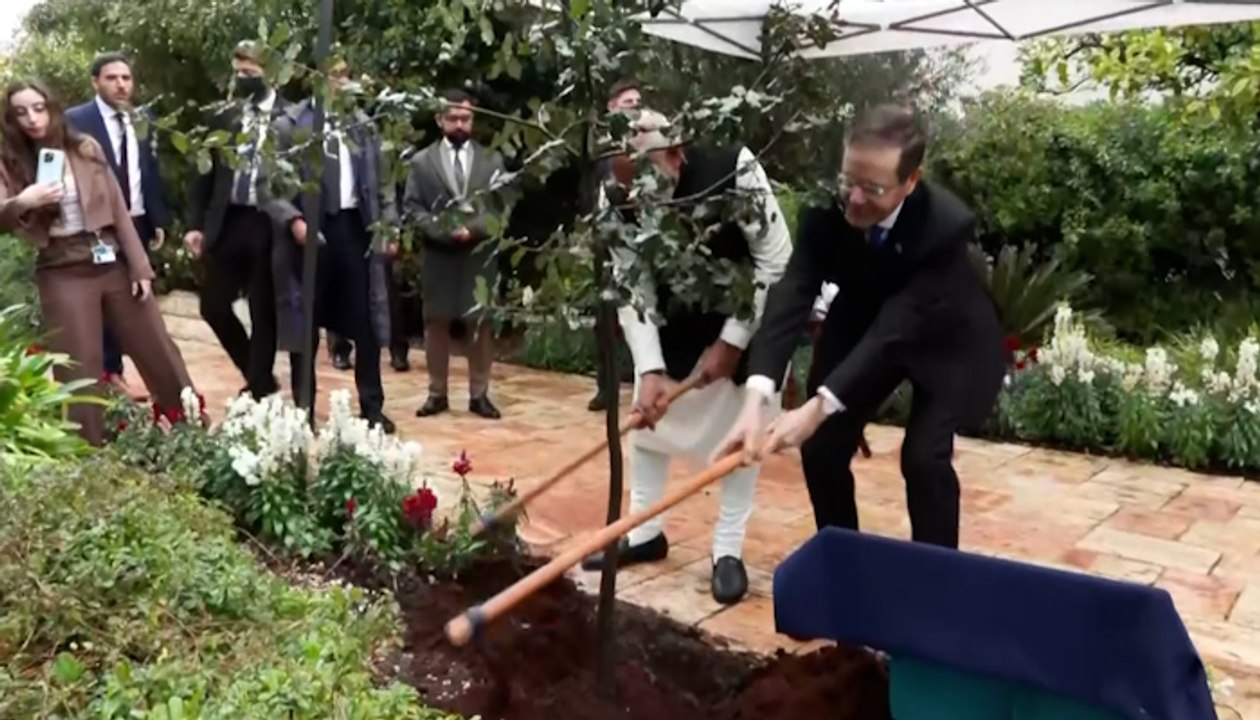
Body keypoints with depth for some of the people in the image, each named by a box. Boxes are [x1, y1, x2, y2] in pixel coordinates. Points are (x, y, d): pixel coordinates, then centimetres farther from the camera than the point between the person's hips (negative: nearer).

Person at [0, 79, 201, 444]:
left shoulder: (85, 148, 3)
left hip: (113, 262, 1)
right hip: (63, 273, -1)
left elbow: (119, 209, 3)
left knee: (156, 349, 7)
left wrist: (140, 265, 0)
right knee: (78, 369, 3)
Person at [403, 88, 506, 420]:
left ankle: (479, 394, 12)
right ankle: (437, 393, 15)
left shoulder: (492, 160, 9)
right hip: (437, 255, 0)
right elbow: (412, 206, 2)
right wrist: (441, 230, -14)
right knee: (436, 323, 5)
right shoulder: (422, 161, 10)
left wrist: (472, 229, -15)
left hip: (480, 255, 0)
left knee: (481, 324, 3)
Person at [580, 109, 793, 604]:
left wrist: (732, 341, -22)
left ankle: (728, 551, 13)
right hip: (677, 317, 4)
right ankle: (645, 533, 25)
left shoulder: (733, 168, -32)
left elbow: (775, 260, -24)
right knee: (647, 415, 8)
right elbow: (633, 286, -18)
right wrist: (650, 368, -28)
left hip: (748, 311, -4)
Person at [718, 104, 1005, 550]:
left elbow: (896, 330, -41)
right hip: (864, 326, 4)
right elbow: (792, 294, -34)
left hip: (944, 340, -3)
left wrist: (819, 407, -51)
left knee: (924, 456, -18)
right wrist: (756, 397, -48)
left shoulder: (946, 226, -36)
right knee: (820, 448, -2)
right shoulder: (828, 206, -26)